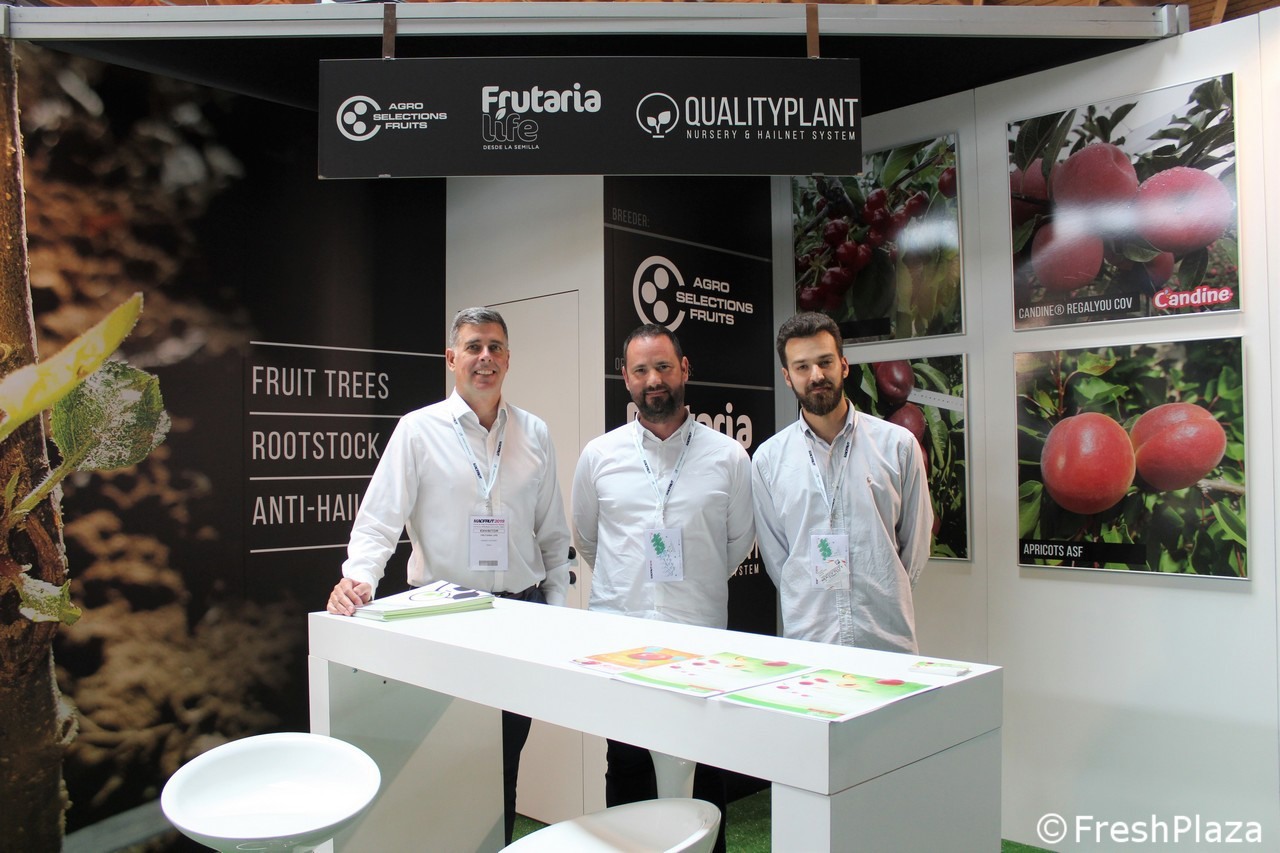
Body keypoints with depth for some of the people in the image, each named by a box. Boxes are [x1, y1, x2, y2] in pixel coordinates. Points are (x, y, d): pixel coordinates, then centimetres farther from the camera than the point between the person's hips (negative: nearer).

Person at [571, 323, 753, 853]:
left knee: (705, 775, 10)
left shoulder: (728, 457, -1)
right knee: (627, 769, 13)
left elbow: (738, 542, 10)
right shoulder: (599, 456, 3)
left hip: (701, 635, -1)